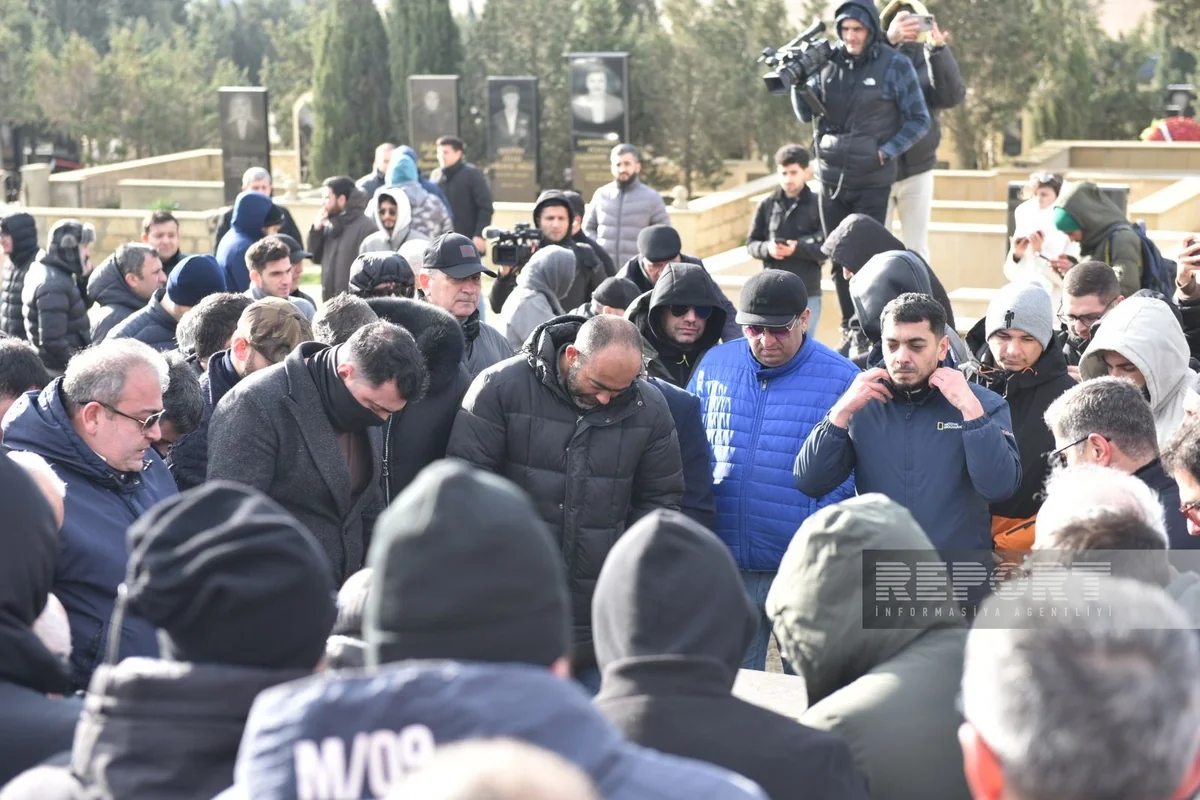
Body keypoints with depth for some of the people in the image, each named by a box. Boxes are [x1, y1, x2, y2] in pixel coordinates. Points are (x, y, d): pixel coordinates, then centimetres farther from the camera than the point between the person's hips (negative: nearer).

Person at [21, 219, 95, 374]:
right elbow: (52, 341, -26)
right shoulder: (54, 285, -22)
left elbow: (80, 306, 21)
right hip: (57, 371, -10)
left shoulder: (58, 275, 8)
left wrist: (84, 277, 4)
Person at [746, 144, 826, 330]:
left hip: (807, 293, -2)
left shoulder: (818, 204, -4)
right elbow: (751, 243, 6)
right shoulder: (768, 204, 2)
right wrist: (767, 248, -15)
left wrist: (798, 249, -22)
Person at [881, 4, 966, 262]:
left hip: (917, 170, 2)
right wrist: (888, 40, -38)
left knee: (917, 250, 6)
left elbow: (954, 96, -13)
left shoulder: (931, 60, 5)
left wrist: (939, 49, -24)